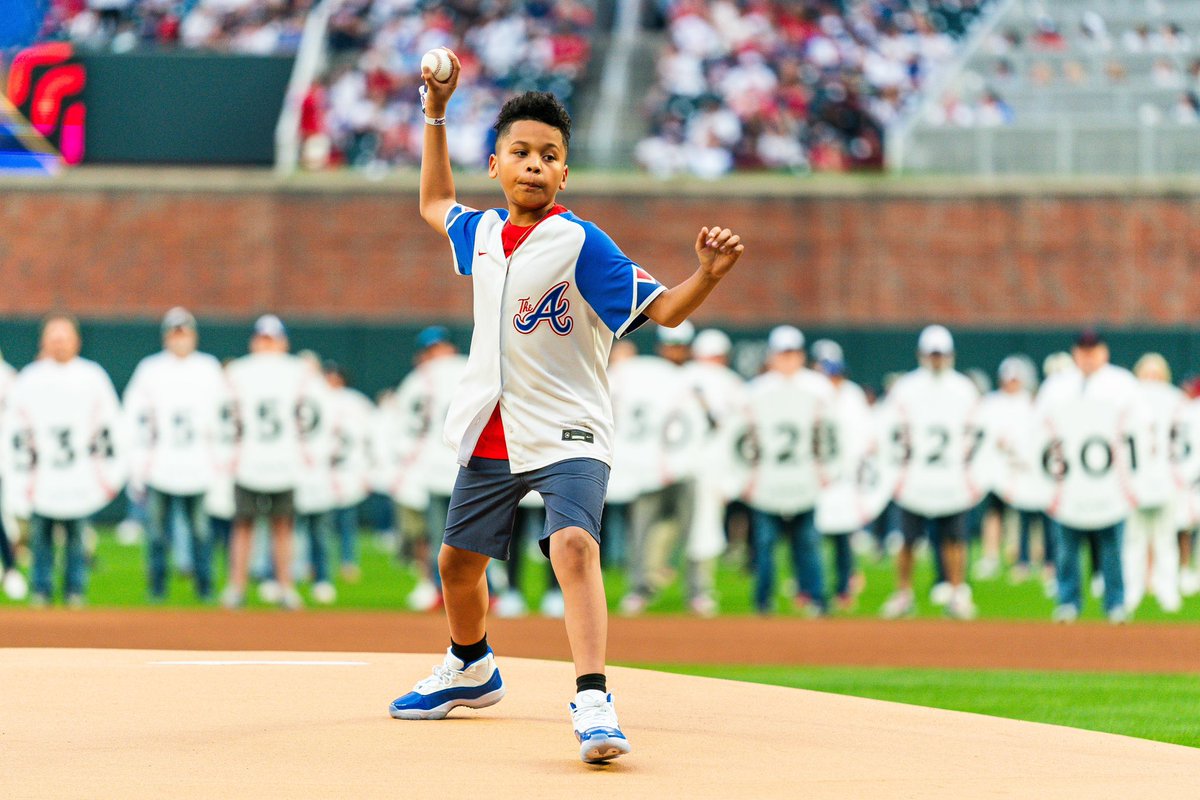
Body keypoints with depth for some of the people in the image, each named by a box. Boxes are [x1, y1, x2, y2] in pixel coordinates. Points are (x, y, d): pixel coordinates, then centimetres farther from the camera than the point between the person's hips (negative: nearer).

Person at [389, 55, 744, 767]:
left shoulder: (581, 244, -14)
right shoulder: (482, 233, 4)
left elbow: (662, 309, -20)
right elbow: (435, 203, 28)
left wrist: (708, 276, -40)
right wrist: (436, 115, 20)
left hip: (568, 433, -7)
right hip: (491, 434, 7)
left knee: (574, 544, -29)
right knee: (458, 560, 19)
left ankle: (593, 701, -39)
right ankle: (471, 669, 46)